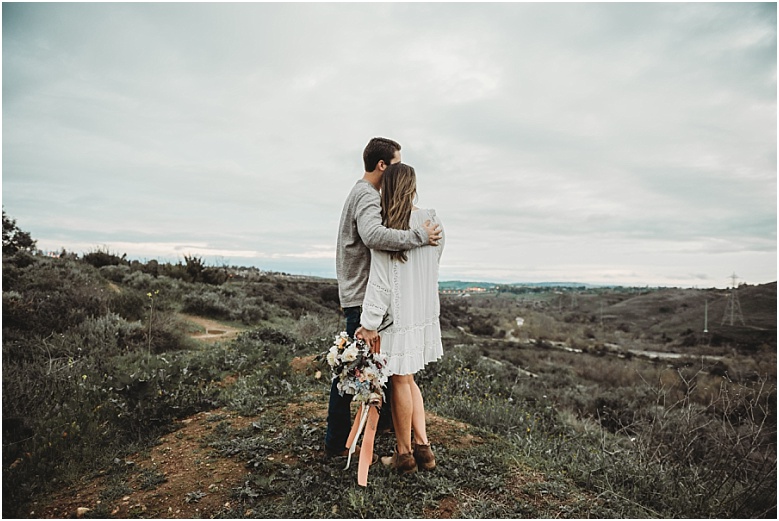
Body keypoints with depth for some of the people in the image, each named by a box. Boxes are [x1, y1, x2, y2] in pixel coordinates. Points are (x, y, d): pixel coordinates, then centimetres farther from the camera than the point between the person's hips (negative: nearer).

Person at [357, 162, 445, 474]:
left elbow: (380, 283, -17)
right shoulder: (434, 223, 2)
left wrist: (369, 324, -11)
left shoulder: (388, 229, -17)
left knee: (400, 382, 7)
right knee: (407, 380, 21)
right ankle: (423, 447, 24)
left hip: (399, 317, -7)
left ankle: (404, 455, 23)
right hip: (426, 314, 7)